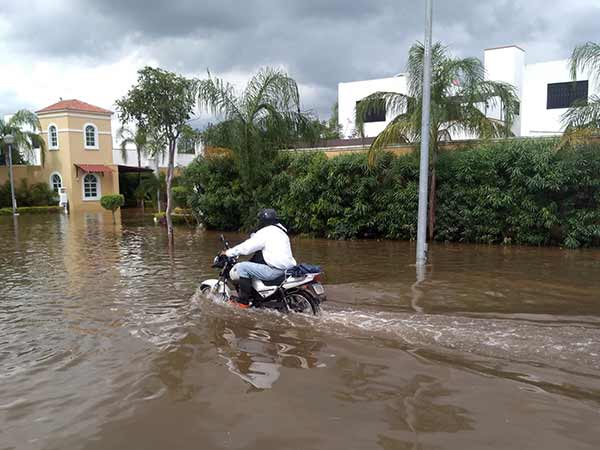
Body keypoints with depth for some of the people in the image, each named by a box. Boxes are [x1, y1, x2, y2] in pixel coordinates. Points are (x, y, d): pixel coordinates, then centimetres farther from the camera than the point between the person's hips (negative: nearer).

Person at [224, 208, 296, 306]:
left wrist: (228, 253, 2)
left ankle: (243, 301, -6)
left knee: (242, 267, -7)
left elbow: (246, 247, -9)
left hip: (276, 270, -10)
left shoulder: (265, 232, -9)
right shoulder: (280, 231, 19)